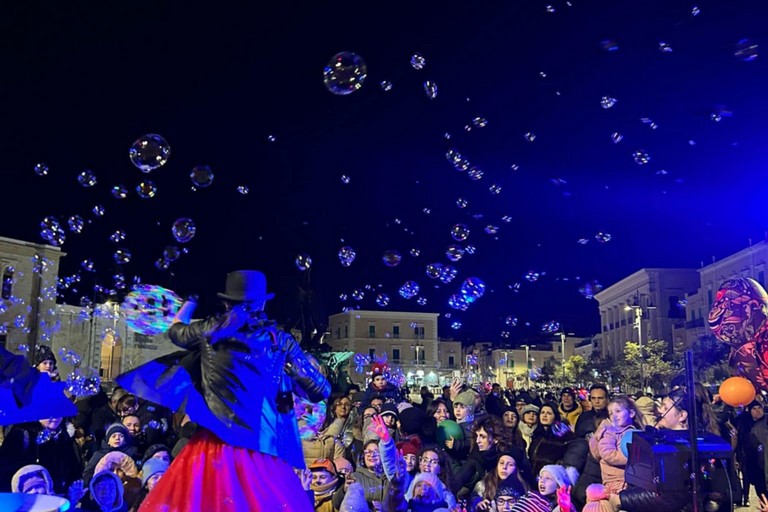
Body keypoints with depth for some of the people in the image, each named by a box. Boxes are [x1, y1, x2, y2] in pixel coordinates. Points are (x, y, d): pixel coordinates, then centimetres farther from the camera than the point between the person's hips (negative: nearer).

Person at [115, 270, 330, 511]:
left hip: (215, 446, 0)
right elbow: (321, 390, 1)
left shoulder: (211, 330, 3)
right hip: (263, 451, 1)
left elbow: (176, 330, 27)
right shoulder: (280, 340, 2)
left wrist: (190, 302, 46)